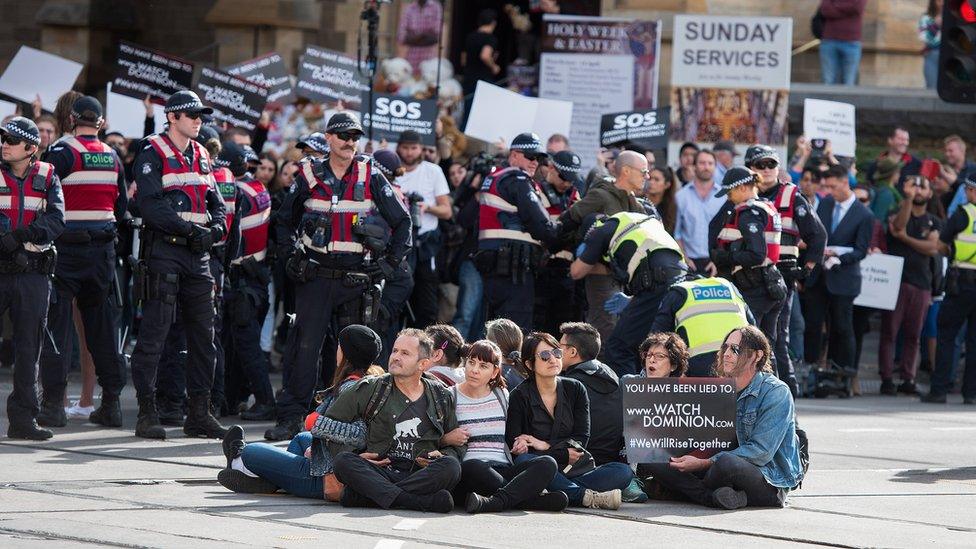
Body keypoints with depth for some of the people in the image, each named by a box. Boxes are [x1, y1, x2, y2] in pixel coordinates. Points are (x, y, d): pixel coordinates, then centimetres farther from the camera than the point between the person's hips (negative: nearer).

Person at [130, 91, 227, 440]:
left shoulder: (201, 157, 17)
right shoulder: (153, 154, -4)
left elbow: (217, 205, 17)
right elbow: (151, 205, -16)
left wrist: (213, 231, -5)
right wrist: (190, 229, -20)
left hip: (198, 255, 7)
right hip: (163, 251, -7)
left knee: (203, 335, 7)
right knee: (153, 334, -7)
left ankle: (199, 413, 13)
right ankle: (147, 414, -5)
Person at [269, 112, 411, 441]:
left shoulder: (371, 177, 3)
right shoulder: (310, 177, 7)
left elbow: (402, 221, 9)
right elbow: (285, 220, 21)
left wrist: (392, 263, 1)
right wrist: (289, 254, 8)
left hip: (357, 277, 0)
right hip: (315, 276, 0)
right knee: (304, 347, -4)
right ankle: (291, 417, -3)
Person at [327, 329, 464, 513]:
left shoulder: (442, 397, 15)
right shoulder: (370, 389, 12)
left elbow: (457, 444, 22)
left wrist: (444, 456, -1)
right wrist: (355, 456, 1)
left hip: (420, 476, 1)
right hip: (379, 472, -1)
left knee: (450, 466, -32)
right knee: (343, 461, -30)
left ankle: (361, 496, -34)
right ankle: (422, 502, -45)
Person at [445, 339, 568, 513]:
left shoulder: (502, 395, 20)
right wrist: (446, 439, -13)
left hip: (503, 469, 4)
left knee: (547, 464, -24)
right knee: (473, 466, -40)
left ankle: (494, 502, -44)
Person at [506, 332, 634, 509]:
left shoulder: (575, 389, 12)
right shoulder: (520, 396, 2)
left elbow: (581, 440, 5)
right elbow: (512, 446, -9)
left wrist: (546, 446, -10)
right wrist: (563, 453, -10)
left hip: (577, 468, 3)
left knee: (623, 472, -21)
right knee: (524, 460, -37)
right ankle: (587, 496, -40)